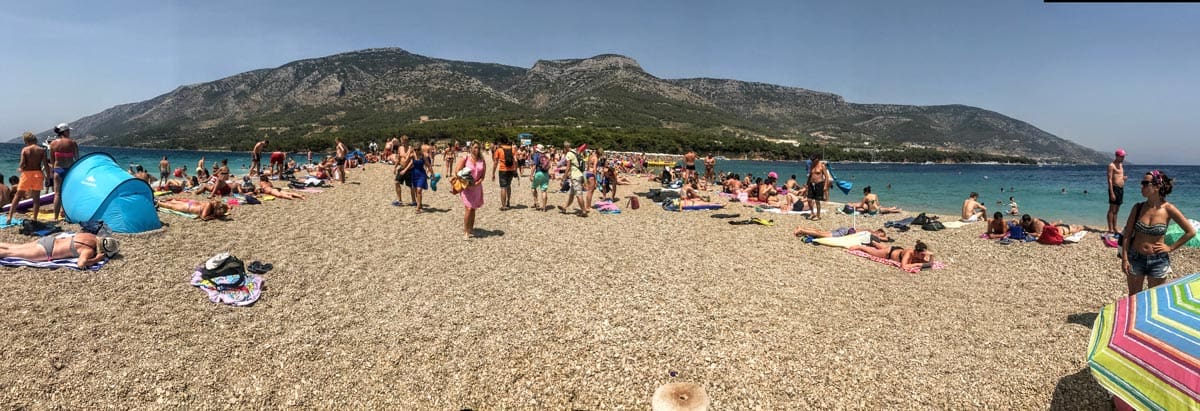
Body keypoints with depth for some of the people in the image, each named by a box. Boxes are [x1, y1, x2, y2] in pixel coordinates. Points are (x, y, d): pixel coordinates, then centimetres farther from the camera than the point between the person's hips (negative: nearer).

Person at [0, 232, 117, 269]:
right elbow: (81, 264, -45)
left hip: (51, 239, 8)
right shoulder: (89, 250, -29)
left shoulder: (93, 237, -6)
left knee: (12, 247, 26)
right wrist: (97, 259, -28)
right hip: (46, 251, -8)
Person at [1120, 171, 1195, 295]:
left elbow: (1191, 232, -2)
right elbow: (1127, 235, -3)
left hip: (1158, 261, -1)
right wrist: (1124, 259, -7)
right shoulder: (1138, 208, -5)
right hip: (1135, 258, 1)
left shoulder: (1168, 209, -10)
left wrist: (1171, 248, -4)